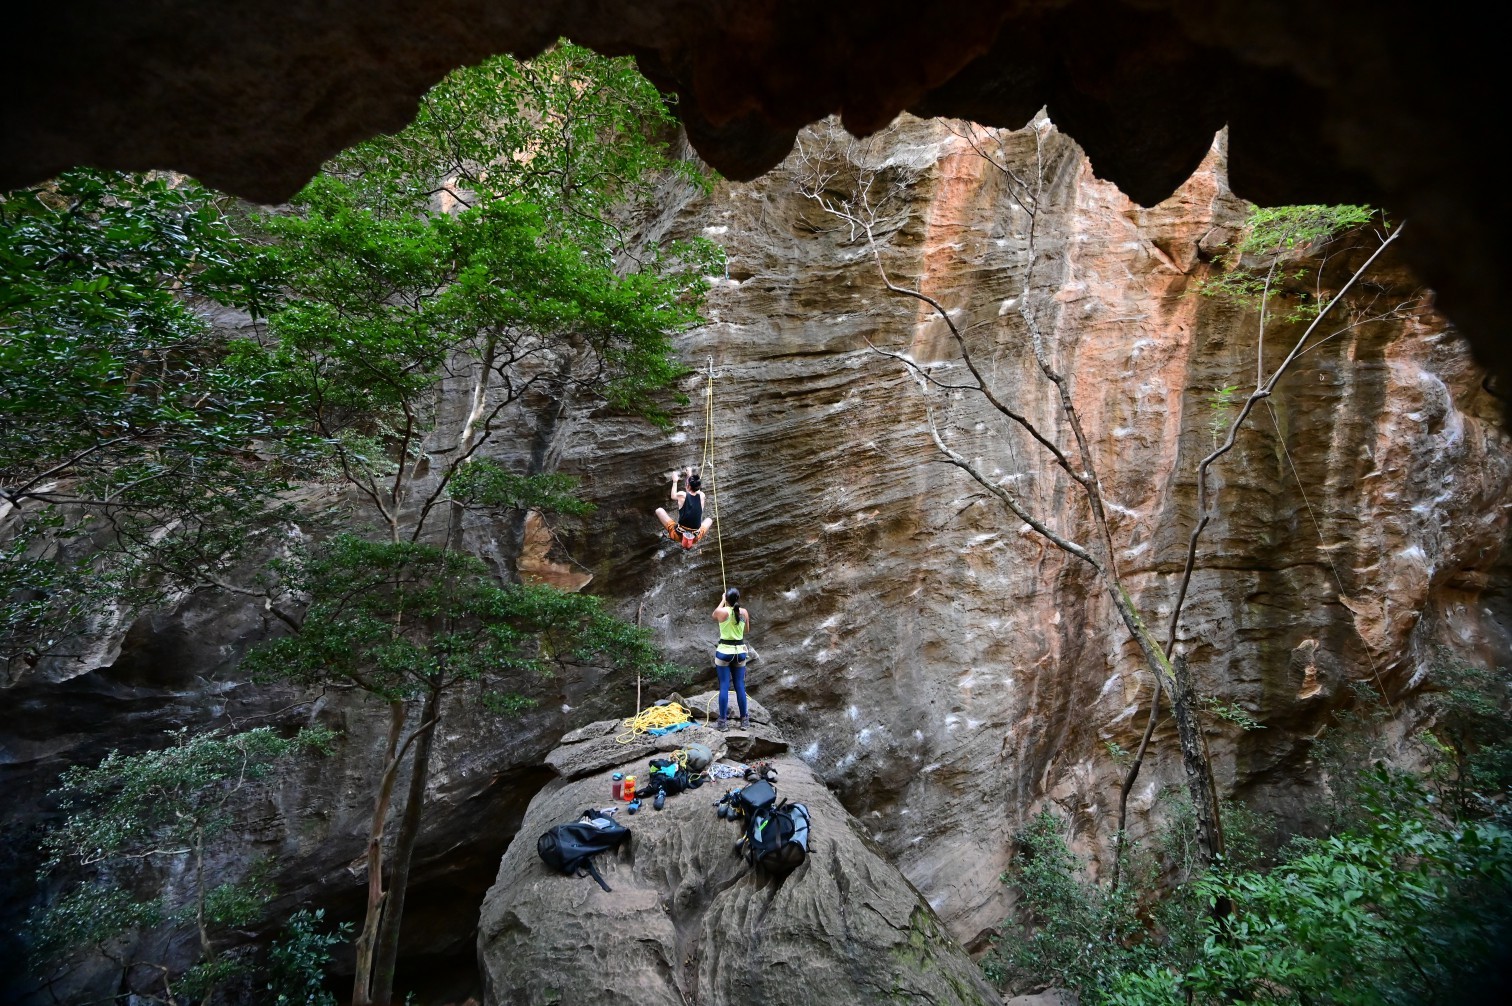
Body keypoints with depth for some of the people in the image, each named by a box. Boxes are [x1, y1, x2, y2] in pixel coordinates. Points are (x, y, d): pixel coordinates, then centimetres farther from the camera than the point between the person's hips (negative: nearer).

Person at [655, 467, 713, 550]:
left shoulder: (682, 495, -14)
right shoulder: (701, 496, -7)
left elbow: (673, 496, 12)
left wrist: (675, 481, 26)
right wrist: (691, 476, 32)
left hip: (678, 535, -2)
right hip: (695, 538, 2)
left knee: (659, 510, 13)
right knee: (709, 519, 32)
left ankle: (671, 533, 17)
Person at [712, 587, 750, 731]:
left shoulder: (721, 611, -10)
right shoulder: (744, 612, -2)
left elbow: (714, 617, 16)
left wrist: (722, 601, 25)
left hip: (724, 652, -3)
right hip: (740, 652, 3)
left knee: (724, 686, 0)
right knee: (740, 686, 9)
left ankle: (723, 721, 1)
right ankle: (744, 720, 14)